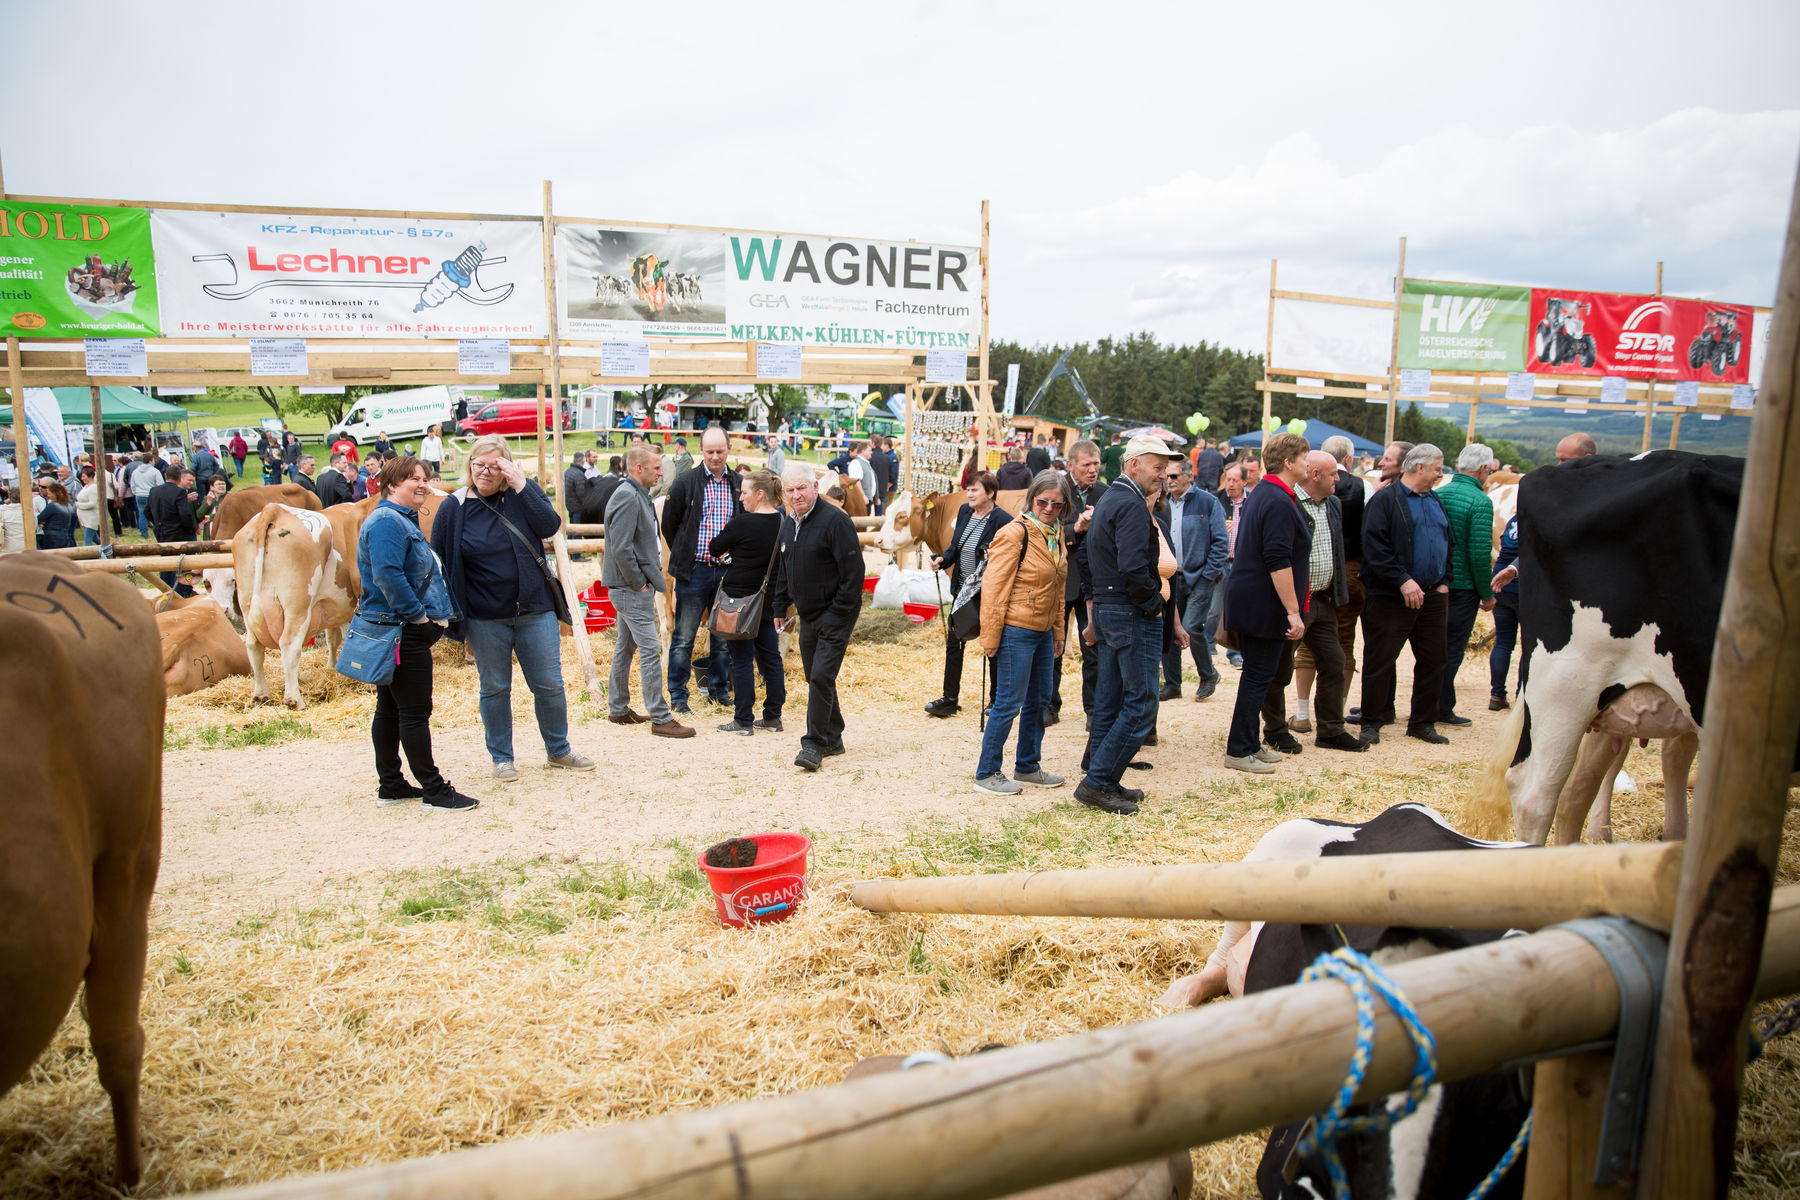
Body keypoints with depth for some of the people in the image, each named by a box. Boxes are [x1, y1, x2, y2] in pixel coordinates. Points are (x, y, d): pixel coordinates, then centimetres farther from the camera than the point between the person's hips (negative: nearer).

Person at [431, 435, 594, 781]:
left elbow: (550, 526, -15)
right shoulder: (453, 508, -1)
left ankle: (558, 750, 26)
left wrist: (521, 485, -21)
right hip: (485, 619, 0)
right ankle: (501, 758, 25)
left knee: (549, 685, 7)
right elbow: (439, 563, 2)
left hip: (535, 612, 1)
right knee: (494, 689, 11)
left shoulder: (524, 493, 1)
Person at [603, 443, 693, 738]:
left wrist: (646, 582, 13)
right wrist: (639, 584, -16)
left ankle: (618, 709, 27)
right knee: (650, 650, -8)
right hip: (630, 589, -10)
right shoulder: (627, 497, -17)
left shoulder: (638, 495, 13)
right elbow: (620, 549, -24)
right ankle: (661, 719, -4)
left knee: (626, 647, 17)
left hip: (632, 587, 10)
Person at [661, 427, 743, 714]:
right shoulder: (686, 481, -3)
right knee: (684, 637, 1)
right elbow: (669, 523, 4)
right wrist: (683, 556, 7)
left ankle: (718, 688, 26)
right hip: (695, 571, -3)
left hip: (727, 571, 3)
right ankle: (678, 695, 11)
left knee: (724, 635, 11)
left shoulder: (739, 483, 6)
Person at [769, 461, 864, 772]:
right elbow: (782, 570, 22)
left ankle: (814, 743, -6)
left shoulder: (835, 520, -15)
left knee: (821, 676, -13)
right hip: (807, 615, 8)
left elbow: (853, 569, -17)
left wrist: (840, 612, -18)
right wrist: (780, 608, 18)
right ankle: (832, 738, 24)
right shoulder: (788, 525, 11)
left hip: (835, 615, -8)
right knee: (815, 677, 12)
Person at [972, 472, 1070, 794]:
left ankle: (1027, 766, 30)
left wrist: (1058, 632, 19)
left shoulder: (1056, 535, 11)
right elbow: (994, 587, -16)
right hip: (1016, 631, -9)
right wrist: (990, 638, -17)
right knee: (1009, 702, -4)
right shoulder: (1015, 533, -14)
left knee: (1039, 700, 15)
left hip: (1043, 632, 9)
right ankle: (986, 774, 7)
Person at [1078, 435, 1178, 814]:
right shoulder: (1132, 505, -15)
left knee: (1109, 701, 13)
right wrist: (1154, 604, -13)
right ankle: (1097, 782, -4)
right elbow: (1133, 566, -26)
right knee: (1141, 702, -5)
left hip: (1107, 610, 10)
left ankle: (1104, 783, 19)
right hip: (1133, 614, -10)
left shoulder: (1106, 500, 17)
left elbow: (1091, 561, 21)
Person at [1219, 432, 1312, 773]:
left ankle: (1250, 744, 25)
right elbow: (1278, 562, -24)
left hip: (1249, 601, 10)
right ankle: (1239, 752, 3)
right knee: (1259, 677, -3)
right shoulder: (1279, 502, -18)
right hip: (1264, 606, -10)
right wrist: (1293, 611, -22)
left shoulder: (1261, 495, 15)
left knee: (1258, 675, 16)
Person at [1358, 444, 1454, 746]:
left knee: (1432, 661, 10)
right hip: (1392, 597, -7)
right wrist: (1403, 580, -20)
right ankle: (1371, 723, 10)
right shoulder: (1385, 500, -7)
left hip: (1433, 596, 7)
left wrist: (1444, 581, 7)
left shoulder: (1436, 502, 16)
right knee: (1380, 661, -1)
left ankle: (1423, 723, 22)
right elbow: (1374, 547, -16)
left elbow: (1449, 544, 21)